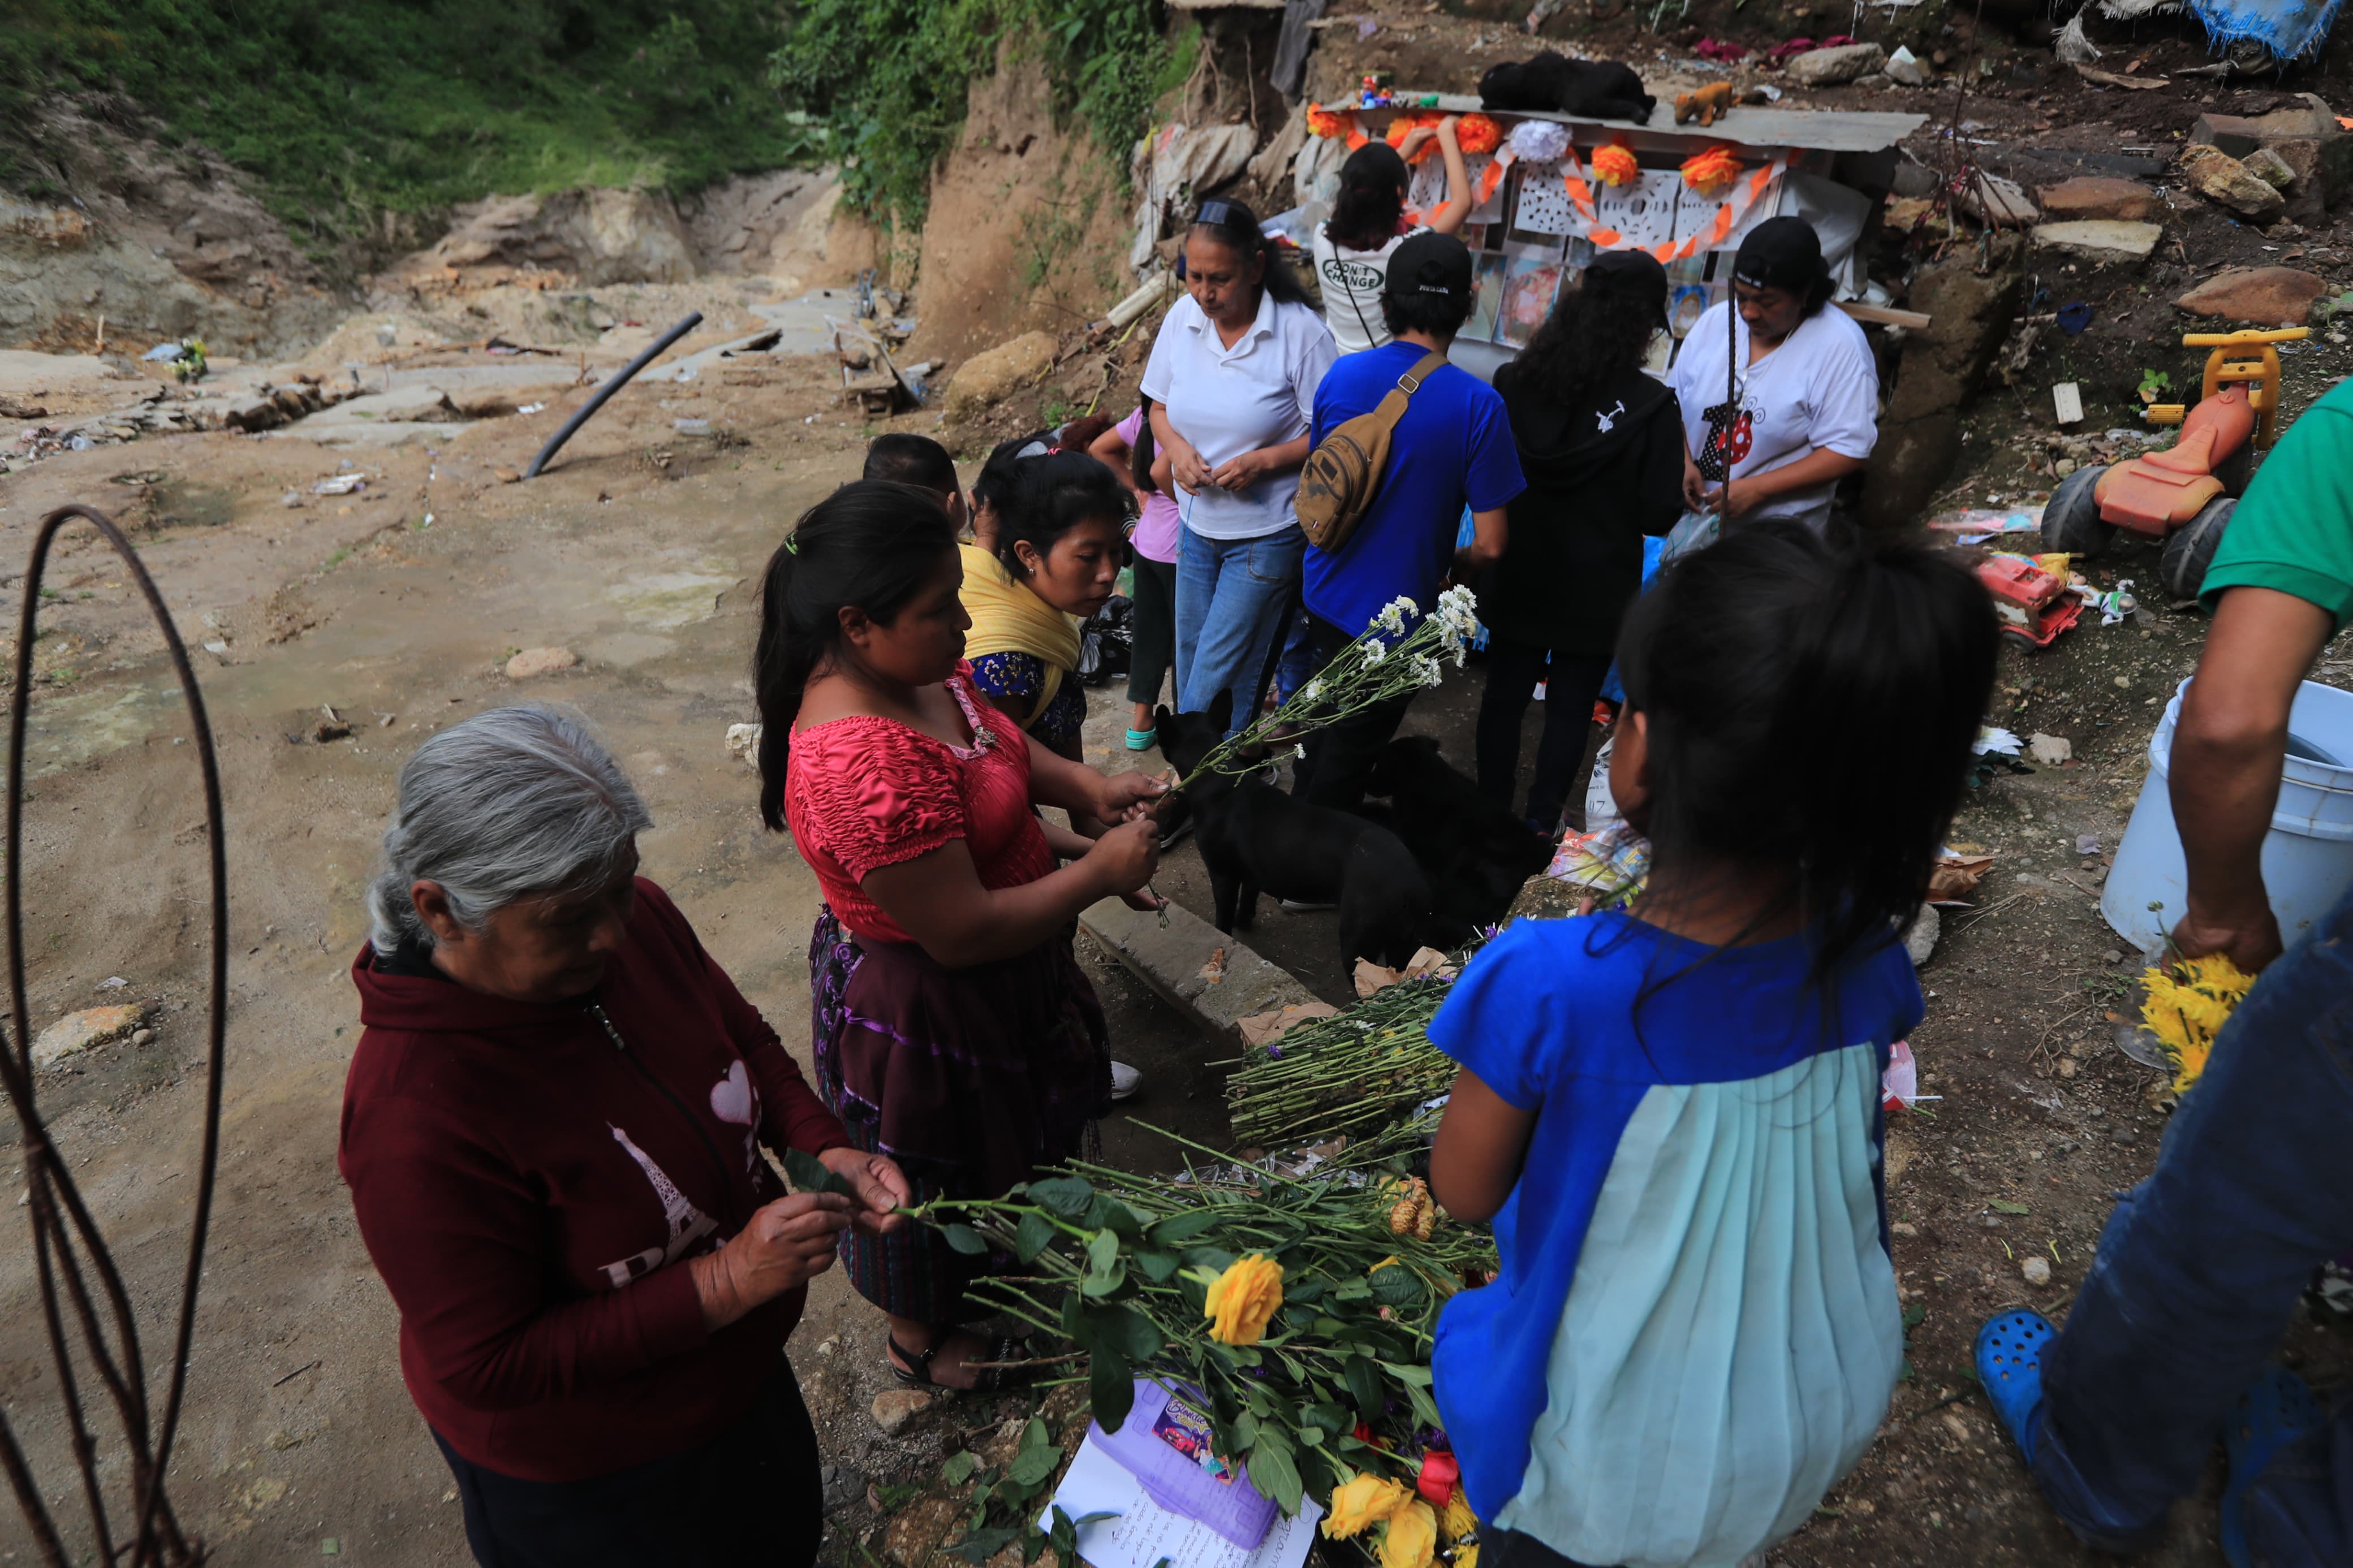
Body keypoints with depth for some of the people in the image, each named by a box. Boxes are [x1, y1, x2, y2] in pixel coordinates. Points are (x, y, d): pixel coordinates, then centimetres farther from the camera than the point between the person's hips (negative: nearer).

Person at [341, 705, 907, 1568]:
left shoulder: (635, 920, -19)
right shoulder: (414, 1113, -37)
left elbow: (745, 1038, 0)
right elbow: (489, 1365, -29)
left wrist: (826, 1146, -17)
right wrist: (728, 1281, -34)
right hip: (583, 1467, -5)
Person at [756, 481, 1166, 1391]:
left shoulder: (916, 669, -9)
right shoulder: (866, 767, -39)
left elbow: (997, 745, 10)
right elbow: (963, 933, -34)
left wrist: (1088, 788, -8)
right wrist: (1102, 873, -24)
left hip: (986, 985, 9)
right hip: (923, 1009, -9)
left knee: (993, 1144, 33)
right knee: (936, 1179, 20)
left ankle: (991, 1261, 63)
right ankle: (923, 1342, 50)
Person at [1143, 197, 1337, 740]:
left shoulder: (1300, 331, -17)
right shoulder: (1182, 317, -2)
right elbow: (1160, 407, 10)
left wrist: (1264, 461, -25)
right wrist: (1178, 449, -11)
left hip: (1266, 534, -5)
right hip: (1196, 524, 5)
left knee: (1222, 671, -1)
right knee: (1190, 660, 15)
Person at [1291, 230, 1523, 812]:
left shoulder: (1341, 375, -6)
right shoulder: (1478, 406, -20)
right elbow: (1490, 545, -16)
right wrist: (1452, 566, 6)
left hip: (1326, 597, 5)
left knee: (1321, 738, 28)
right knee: (1344, 764, 13)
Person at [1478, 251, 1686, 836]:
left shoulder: (1512, 382, -8)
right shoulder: (1651, 406, -17)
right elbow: (1659, 516, -12)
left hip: (1516, 579, 3)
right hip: (1595, 591, -3)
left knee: (1504, 693, 16)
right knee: (1570, 708, 12)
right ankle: (1540, 826, 23)